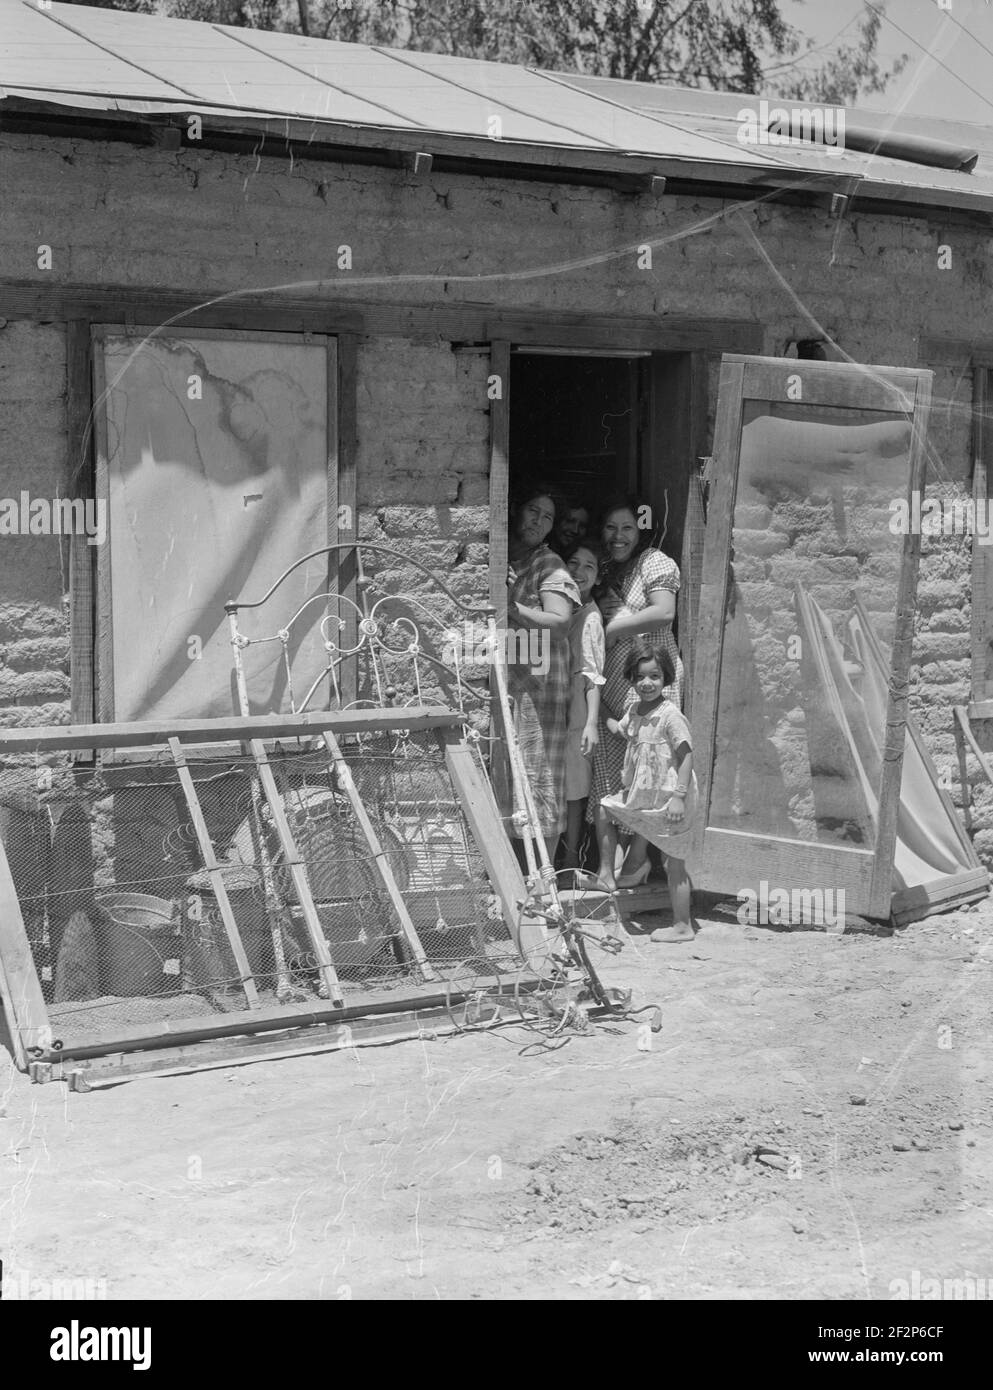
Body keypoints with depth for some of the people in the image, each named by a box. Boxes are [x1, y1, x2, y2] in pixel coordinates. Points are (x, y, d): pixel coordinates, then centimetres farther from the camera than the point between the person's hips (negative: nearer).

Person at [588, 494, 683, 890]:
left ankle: (638, 856, 9)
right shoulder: (604, 571, 19)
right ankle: (606, 864, 1)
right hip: (608, 682, 6)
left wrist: (614, 628, -11)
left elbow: (664, 612, -17)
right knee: (605, 771, 0)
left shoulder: (655, 563, -2)